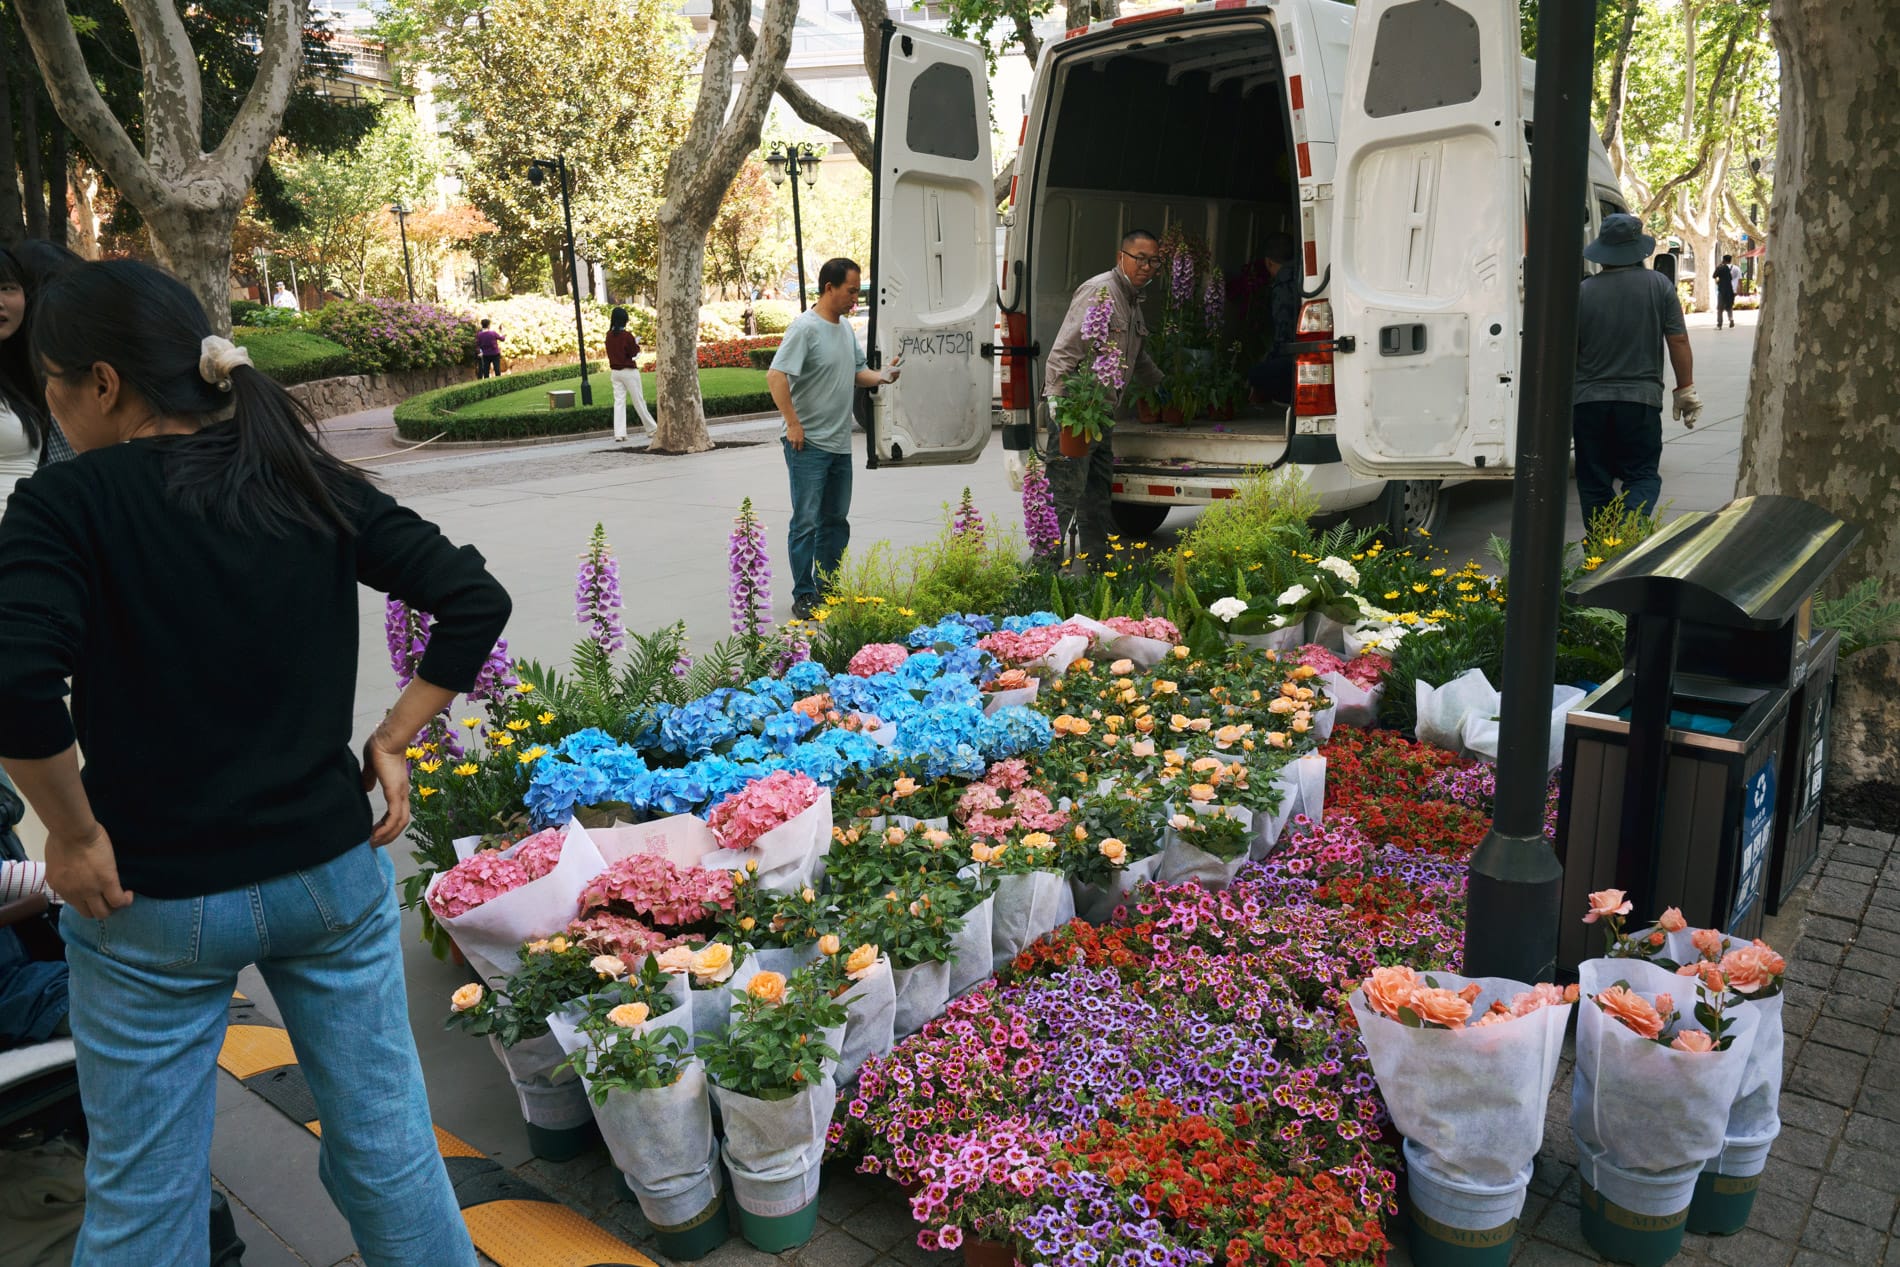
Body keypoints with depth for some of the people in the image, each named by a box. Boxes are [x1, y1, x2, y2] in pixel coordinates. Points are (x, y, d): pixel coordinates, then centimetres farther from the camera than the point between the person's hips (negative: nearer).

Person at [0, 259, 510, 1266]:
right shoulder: (312, 484, -1)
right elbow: (475, 599, -4)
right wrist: (392, 742, 1)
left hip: (153, 902, -3)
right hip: (333, 872, 3)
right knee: (386, 1148, 17)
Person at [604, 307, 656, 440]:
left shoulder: (609, 335, 2)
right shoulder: (627, 335, -14)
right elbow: (634, 354, -10)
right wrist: (636, 343, 5)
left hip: (615, 372, 5)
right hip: (629, 371, -5)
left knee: (619, 401, 3)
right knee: (639, 401, 4)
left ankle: (619, 433, -5)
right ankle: (652, 429, 16)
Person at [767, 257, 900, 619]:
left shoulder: (846, 327, 13)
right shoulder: (805, 327, -13)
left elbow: (856, 372, 23)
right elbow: (776, 376, -21)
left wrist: (881, 376, 2)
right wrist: (792, 423, -22)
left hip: (840, 443, 9)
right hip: (807, 444, -9)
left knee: (836, 520, 14)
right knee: (807, 521, -4)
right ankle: (804, 596, 3)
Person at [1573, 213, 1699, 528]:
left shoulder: (1582, 292, -2)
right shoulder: (1659, 285, 0)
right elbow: (1678, 340, 0)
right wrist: (1686, 389, 9)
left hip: (1588, 400, 0)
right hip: (1641, 399, 0)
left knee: (1594, 482, 9)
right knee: (1643, 476, 7)